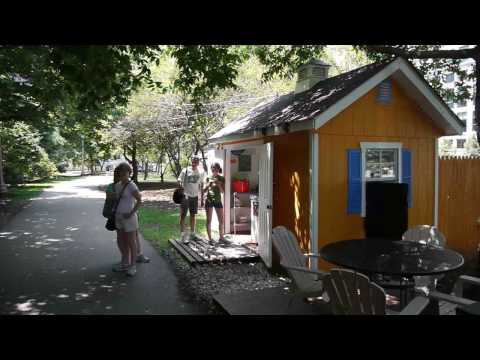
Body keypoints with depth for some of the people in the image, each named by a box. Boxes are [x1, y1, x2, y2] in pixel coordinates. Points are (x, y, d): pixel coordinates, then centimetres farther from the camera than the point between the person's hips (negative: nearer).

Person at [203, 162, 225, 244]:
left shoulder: (221, 178, 2)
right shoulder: (208, 178, 1)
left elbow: (223, 191, -2)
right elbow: (204, 190, -1)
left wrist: (218, 184, -17)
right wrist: (209, 183, -16)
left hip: (218, 201, 1)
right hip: (209, 200, -1)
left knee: (221, 220, 5)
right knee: (209, 220, 1)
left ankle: (221, 237, 23)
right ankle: (209, 238, 10)